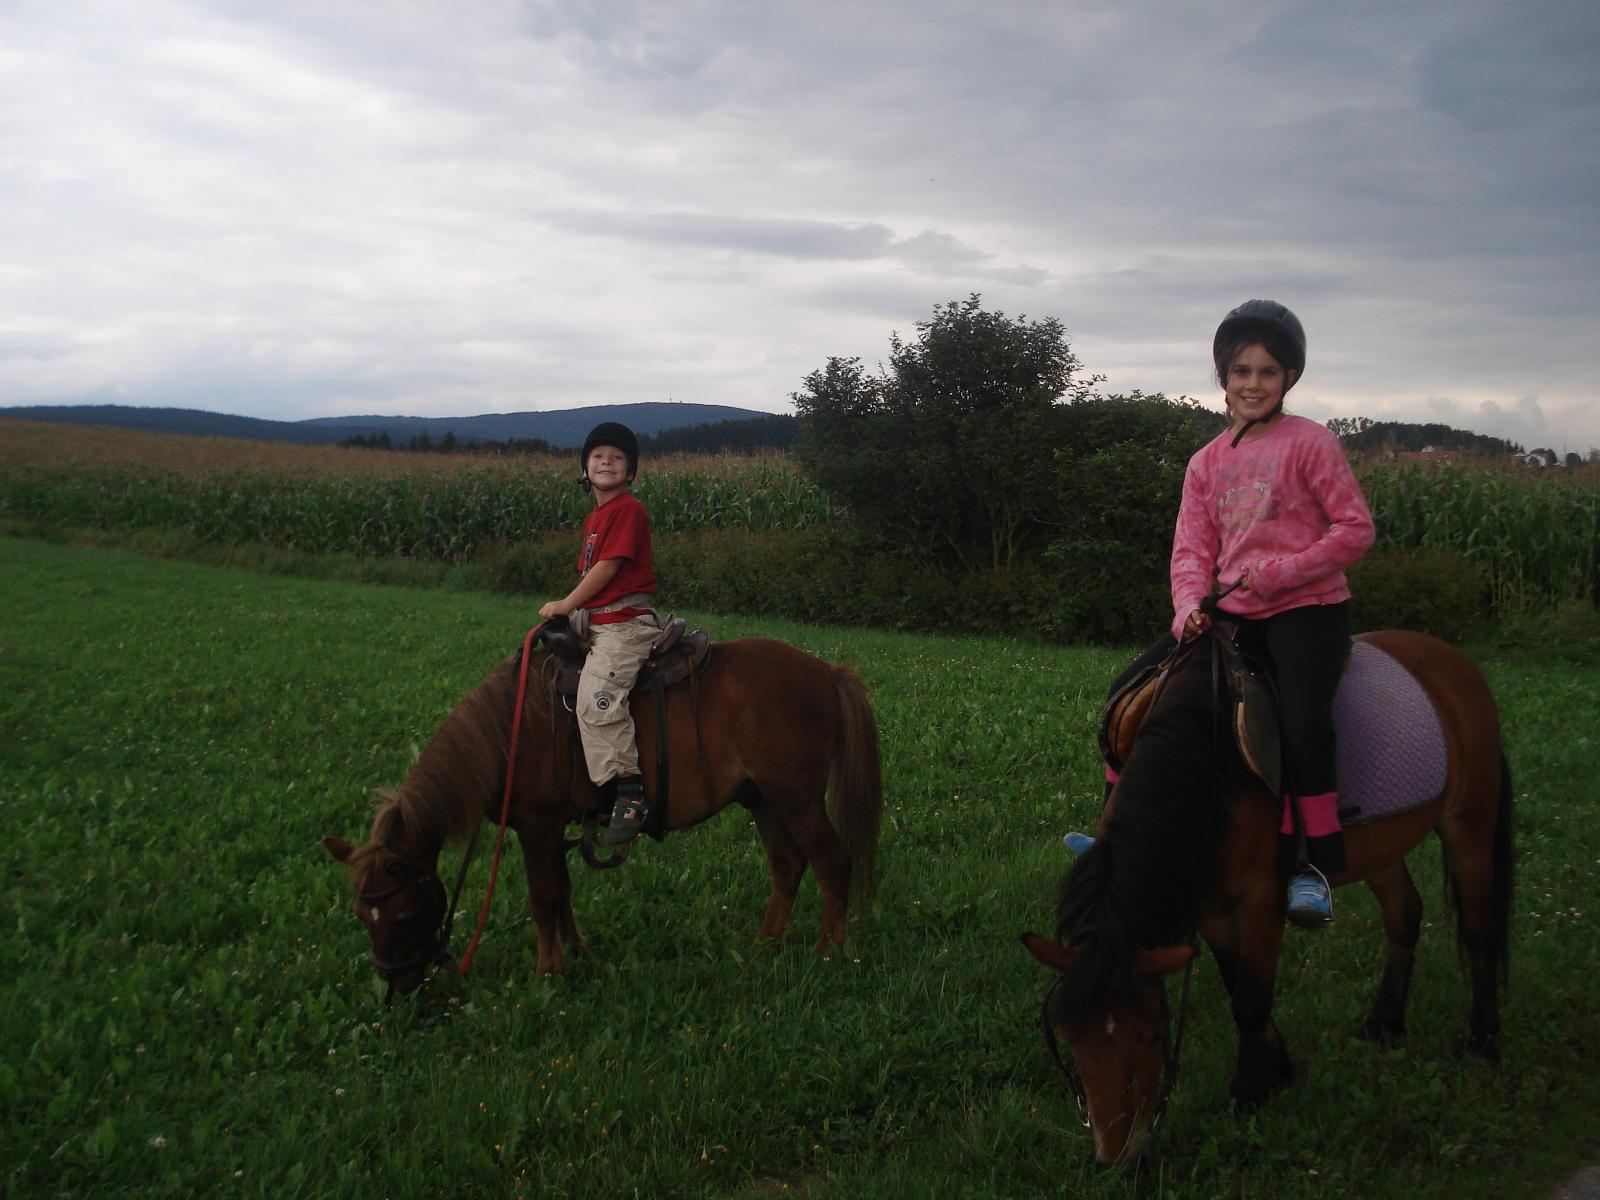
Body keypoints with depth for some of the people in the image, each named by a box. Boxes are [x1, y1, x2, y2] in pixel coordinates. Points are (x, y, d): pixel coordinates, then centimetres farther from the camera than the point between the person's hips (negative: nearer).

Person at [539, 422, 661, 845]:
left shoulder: (628, 510, -9)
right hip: (596, 622, 11)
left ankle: (630, 794, -24)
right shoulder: (595, 516, 20)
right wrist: (569, 610, 9)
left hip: (625, 623, -11)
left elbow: (608, 567, -15)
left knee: (597, 698, -25)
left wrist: (567, 604, -9)